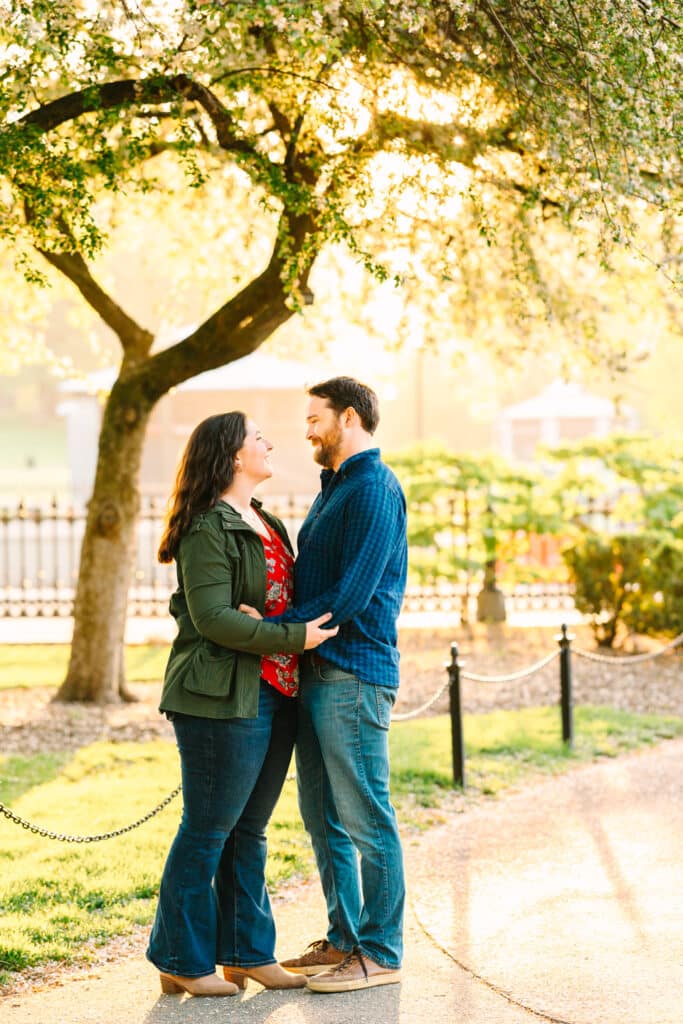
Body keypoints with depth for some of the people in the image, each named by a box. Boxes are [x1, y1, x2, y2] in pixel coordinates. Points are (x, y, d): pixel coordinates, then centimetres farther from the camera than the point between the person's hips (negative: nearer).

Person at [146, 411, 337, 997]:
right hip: (224, 700, -9)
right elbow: (213, 618, -19)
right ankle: (183, 961, 8)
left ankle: (246, 953, 21)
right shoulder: (208, 529, -12)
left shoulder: (266, 524, 18)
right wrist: (294, 638, -19)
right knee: (207, 831, -1)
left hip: (274, 696, 9)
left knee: (248, 831, 13)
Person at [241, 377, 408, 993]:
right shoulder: (334, 489, 20)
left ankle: (380, 953, 3)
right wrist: (275, 623, 7)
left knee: (366, 819, -4)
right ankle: (344, 938, 23)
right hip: (317, 672, 10)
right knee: (323, 819, 14)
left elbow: (351, 594, -19)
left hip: (353, 674, -10)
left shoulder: (373, 489, -12)